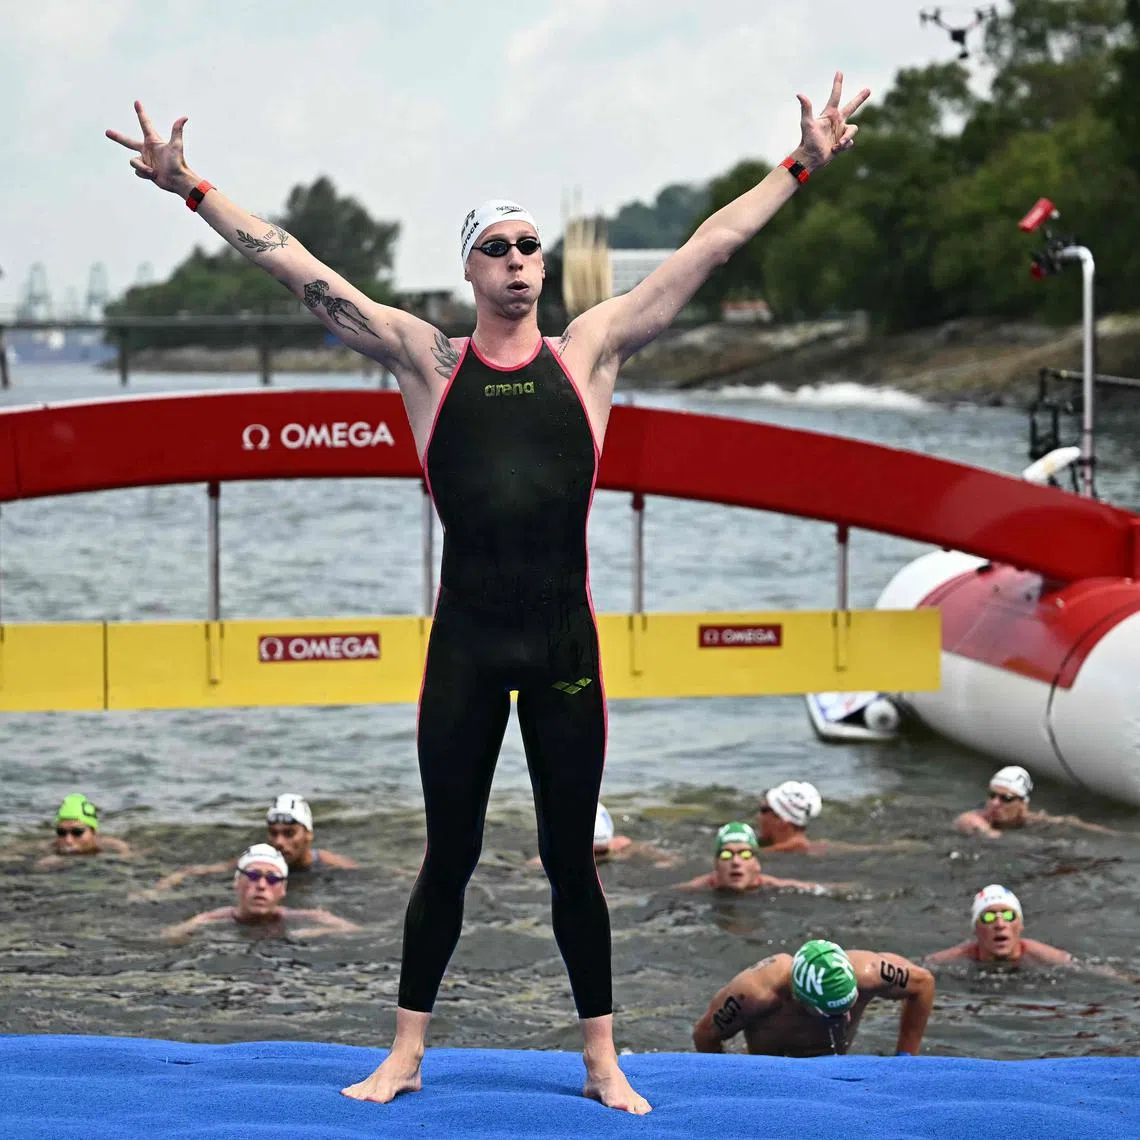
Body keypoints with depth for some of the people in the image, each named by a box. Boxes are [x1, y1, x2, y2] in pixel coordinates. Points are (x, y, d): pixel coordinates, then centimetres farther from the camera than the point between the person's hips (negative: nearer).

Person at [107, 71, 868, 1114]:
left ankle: (601, 1058, 16)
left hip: (564, 637, 0)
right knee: (449, 853, 7)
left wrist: (801, 167, 4)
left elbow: (708, 251, 6)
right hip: (464, 641, 0)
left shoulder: (590, 352, 6)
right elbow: (301, 273, 1)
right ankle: (407, 1053, 18)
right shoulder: (427, 361, 4)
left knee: (571, 858, 8)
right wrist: (192, 188, -2)